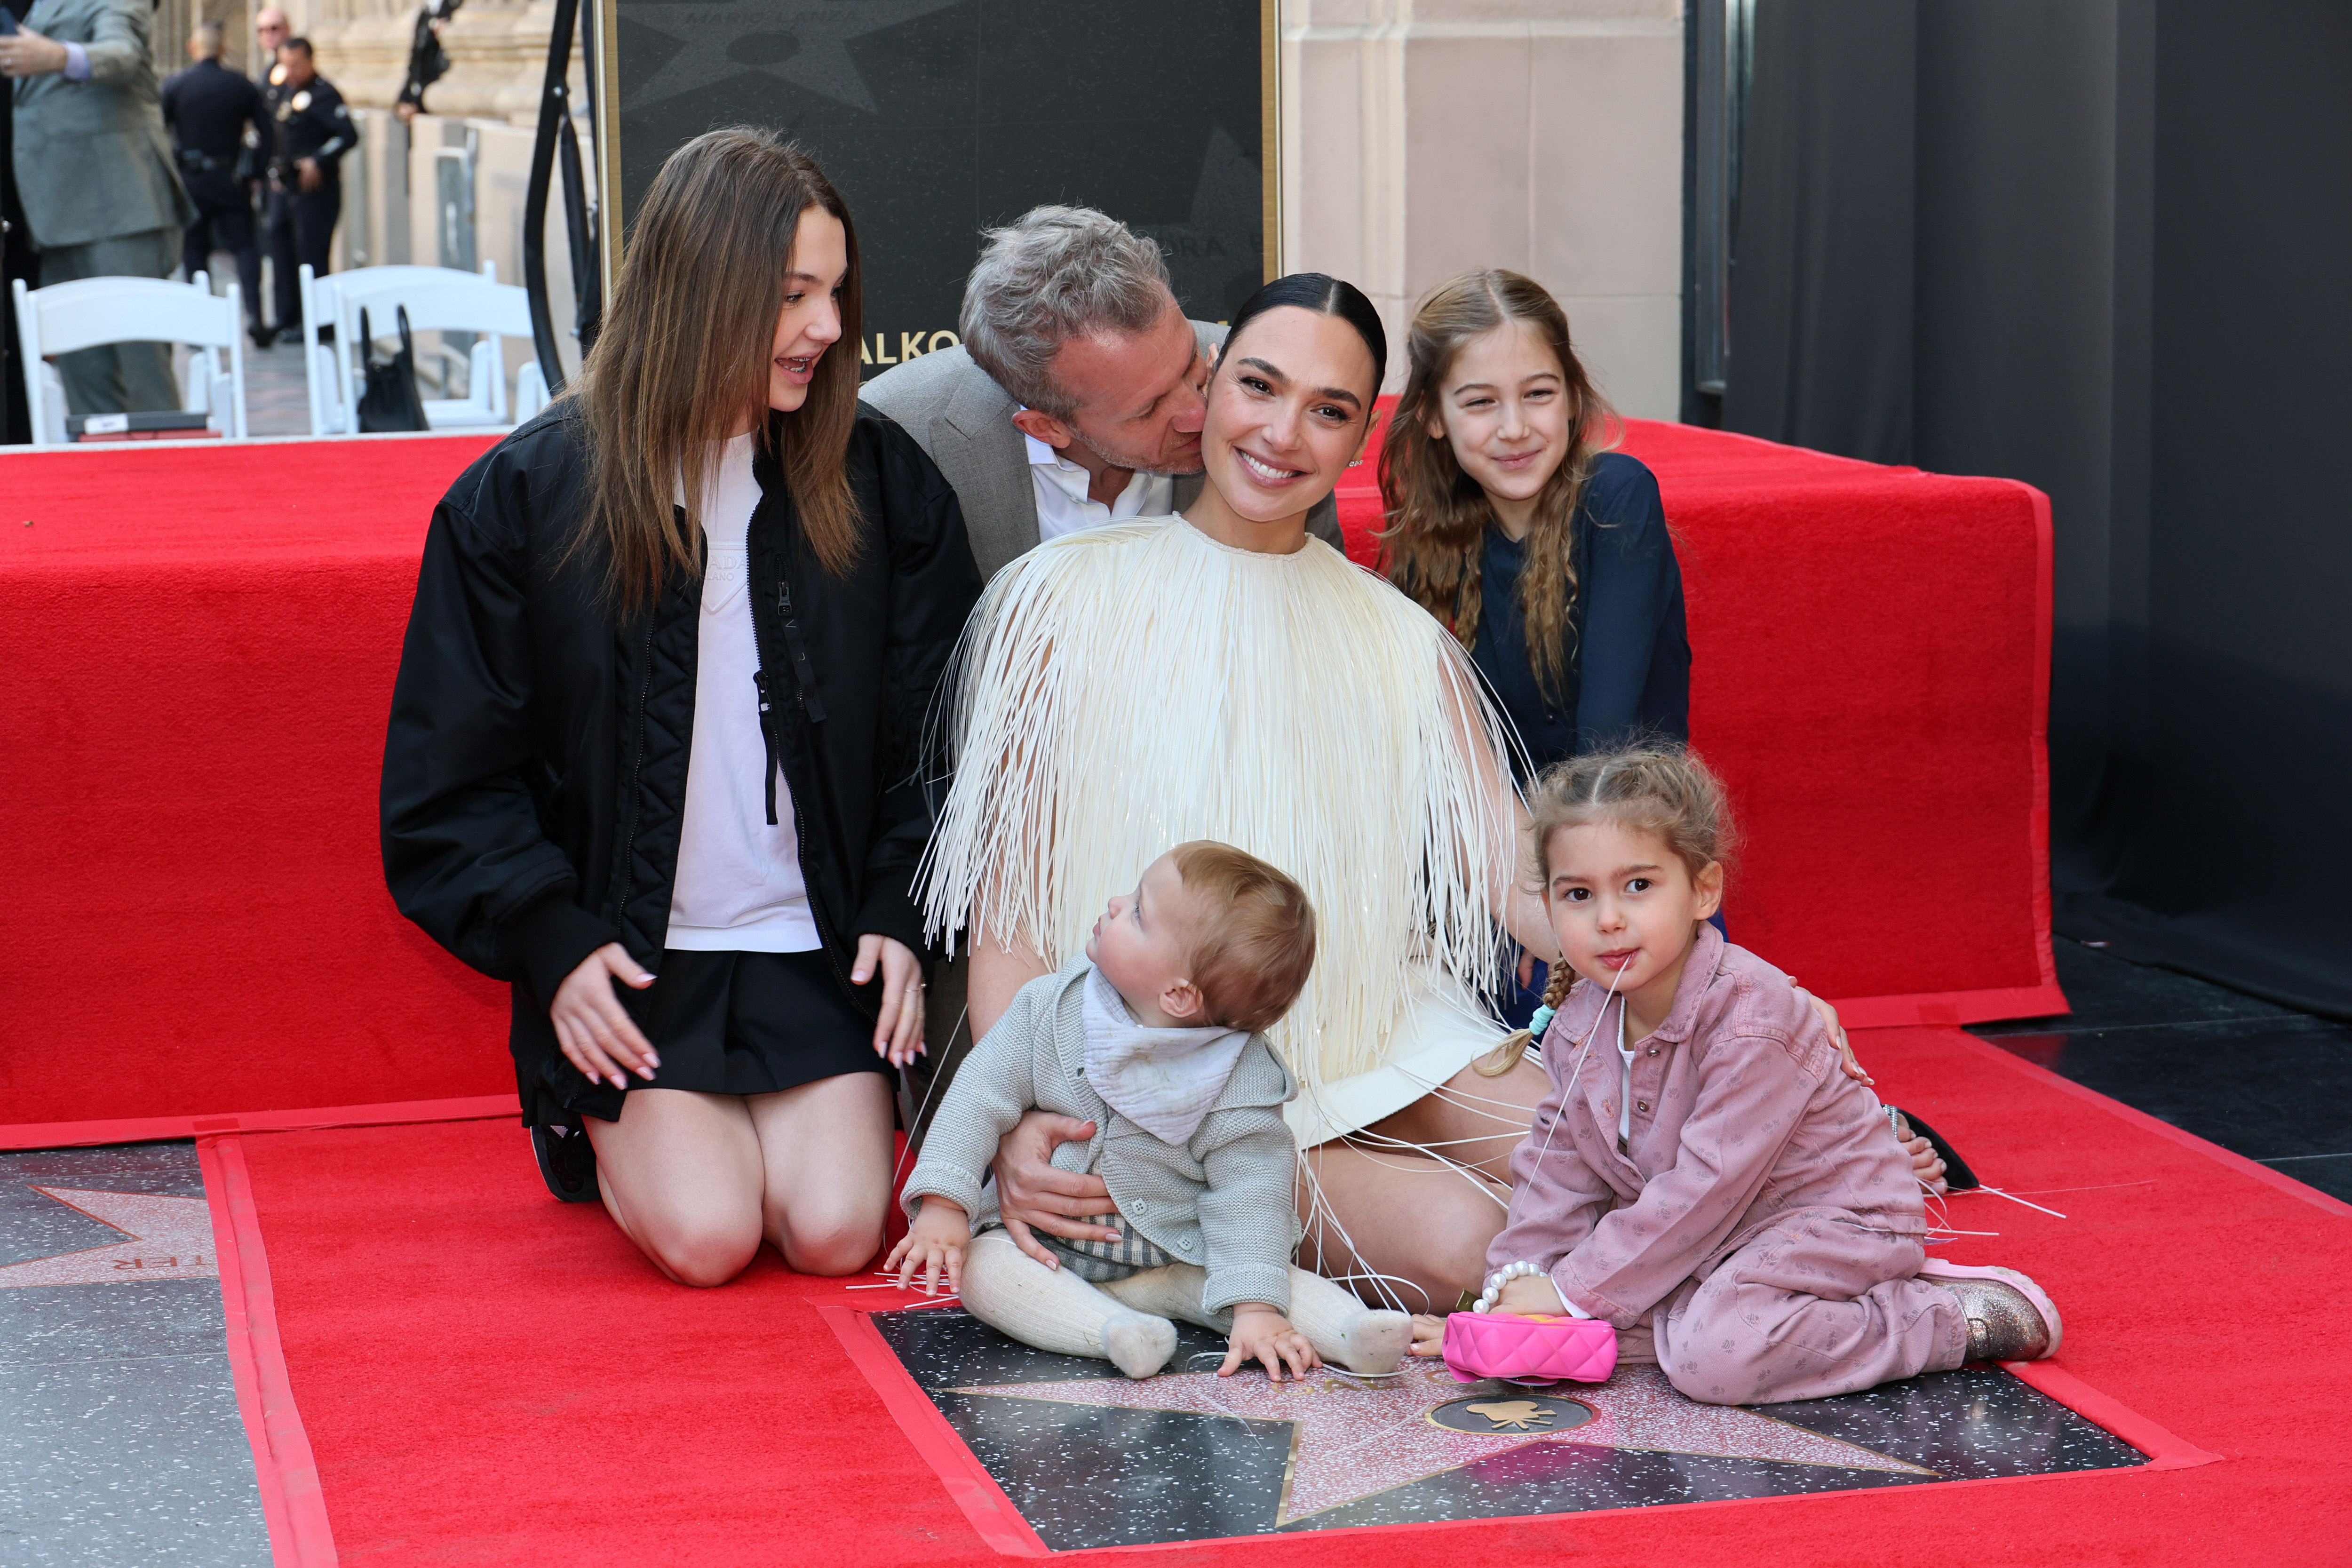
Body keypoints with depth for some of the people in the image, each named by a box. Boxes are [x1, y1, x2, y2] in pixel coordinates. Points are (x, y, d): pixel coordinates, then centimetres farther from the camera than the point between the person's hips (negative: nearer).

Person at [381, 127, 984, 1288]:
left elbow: (935, 727, 8)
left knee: (837, 1229, -15)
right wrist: (551, 940, -11)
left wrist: (902, 916, -5)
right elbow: (451, 776, 0)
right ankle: (596, 1126, 17)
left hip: (818, 948, 2)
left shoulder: (881, 483, 3)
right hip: (629, 960, -2)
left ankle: (824, 1110, 20)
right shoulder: (524, 497, -4)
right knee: (704, 1236, -17)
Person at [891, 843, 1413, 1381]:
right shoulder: (1050, 1010, -10)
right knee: (980, 1267, -27)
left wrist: (1255, 1309, -30)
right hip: (1047, 1250, 2)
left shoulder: (1242, 1083, -18)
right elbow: (980, 1097, -5)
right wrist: (943, 1206, -15)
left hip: (1181, 1263, -1)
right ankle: (1114, 1331, -43)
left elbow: (1249, 1197, -18)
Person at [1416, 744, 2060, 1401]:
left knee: (1713, 1355, -31)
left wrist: (1576, 1292, -25)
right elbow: (1557, 1171, 6)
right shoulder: (1578, 1025, -2)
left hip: (1830, 1218, -9)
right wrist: (1515, 1287, -8)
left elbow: (1708, 1186, -27)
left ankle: (1957, 1321, -16)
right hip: (1712, 1234, 9)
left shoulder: (1751, 1020, -26)